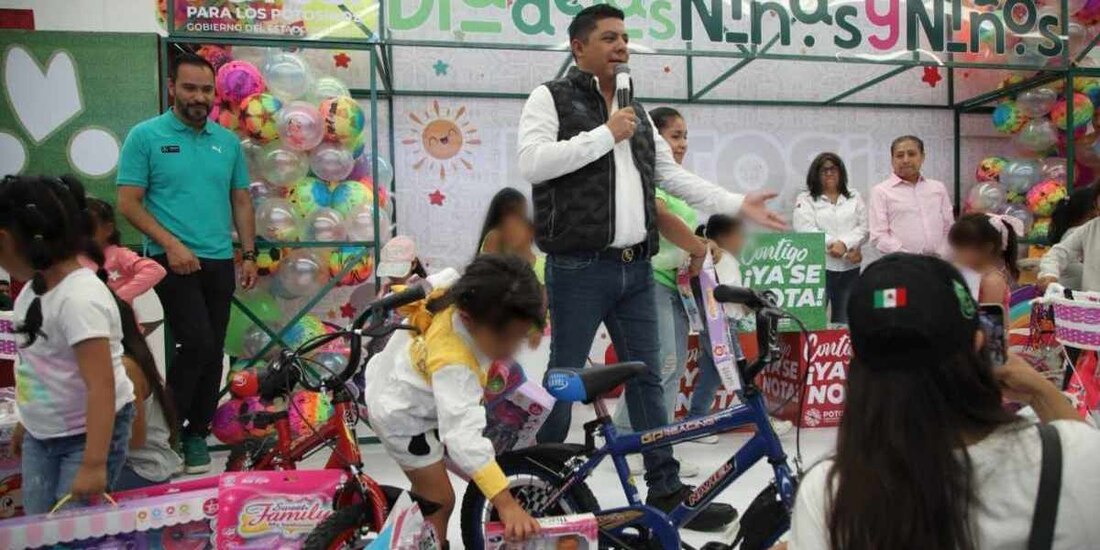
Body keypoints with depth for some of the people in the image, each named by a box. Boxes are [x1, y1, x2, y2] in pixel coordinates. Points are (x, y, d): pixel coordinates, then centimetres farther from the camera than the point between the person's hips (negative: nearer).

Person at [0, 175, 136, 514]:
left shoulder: (79, 298, -26)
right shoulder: (34, 289, 3)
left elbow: (101, 385, -30)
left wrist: (93, 464, -32)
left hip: (89, 434, -9)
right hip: (41, 434, 9)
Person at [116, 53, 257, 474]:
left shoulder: (228, 142, 10)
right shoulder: (145, 136, -2)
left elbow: (241, 202, 15)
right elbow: (129, 203, -6)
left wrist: (249, 255, 7)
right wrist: (171, 244, -16)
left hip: (219, 262, 5)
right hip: (173, 260, -5)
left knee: (212, 353, 8)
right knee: (198, 345, -15)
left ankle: (196, 435, 22)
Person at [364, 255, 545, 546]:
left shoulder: (461, 295, -25)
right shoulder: (452, 363, -48)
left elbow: (432, 283, -3)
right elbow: (463, 434, -54)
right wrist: (506, 504, -56)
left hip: (401, 391, 8)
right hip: (402, 415, -8)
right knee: (440, 500, -4)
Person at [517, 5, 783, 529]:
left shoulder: (636, 111, 19)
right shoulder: (550, 97, 0)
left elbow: (674, 176, 19)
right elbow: (532, 162, -16)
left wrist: (738, 204, 11)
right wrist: (605, 134, -13)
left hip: (635, 269, 6)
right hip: (580, 269, -6)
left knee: (646, 376, 10)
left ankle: (666, 489, 19)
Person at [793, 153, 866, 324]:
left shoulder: (855, 198, 17)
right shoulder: (805, 199, 6)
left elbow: (863, 228, 7)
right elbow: (807, 231, -8)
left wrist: (844, 243, -14)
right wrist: (848, 250, -11)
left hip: (849, 268, 4)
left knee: (845, 321, 7)